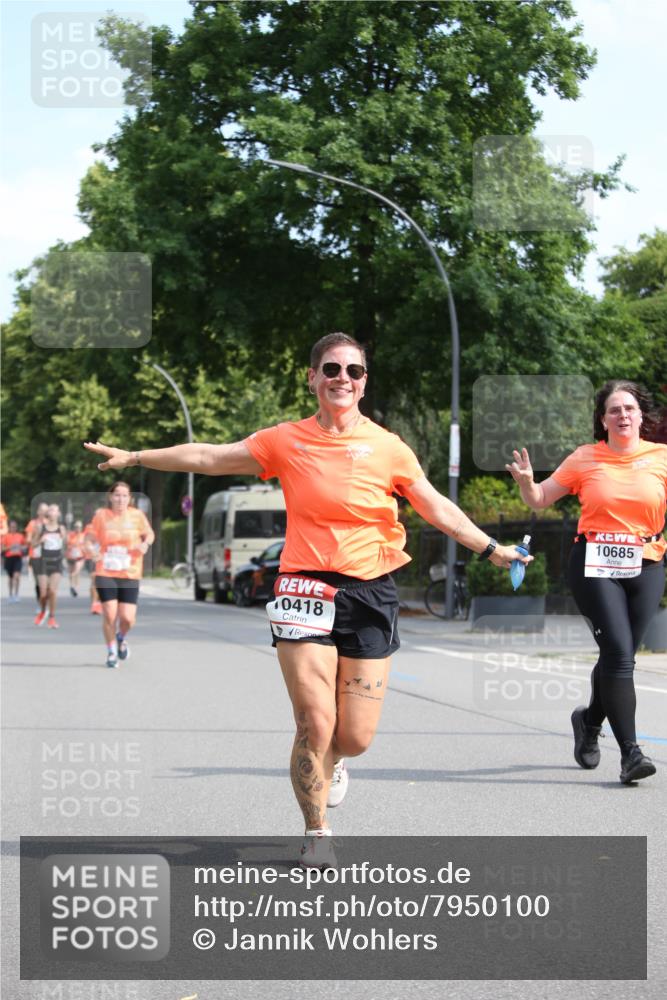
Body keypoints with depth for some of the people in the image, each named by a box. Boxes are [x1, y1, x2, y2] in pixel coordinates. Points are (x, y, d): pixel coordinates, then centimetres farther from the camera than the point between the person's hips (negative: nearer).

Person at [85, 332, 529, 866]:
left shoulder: (387, 447, 4)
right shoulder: (286, 441, 4)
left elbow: (437, 507, 8)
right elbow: (208, 457, 9)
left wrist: (490, 549, 3)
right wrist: (134, 457, 9)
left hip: (370, 592, 1)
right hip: (306, 587, -1)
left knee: (356, 736, -1)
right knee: (315, 722, -11)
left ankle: (330, 761, 39)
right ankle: (317, 834, 10)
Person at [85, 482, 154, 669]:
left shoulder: (137, 515, -1)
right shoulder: (101, 515, -2)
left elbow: (149, 533, 13)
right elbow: (90, 535, 10)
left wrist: (146, 543, -8)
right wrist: (89, 542, -12)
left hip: (130, 574, 0)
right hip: (105, 573, 0)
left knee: (127, 618, -6)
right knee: (109, 615, -7)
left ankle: (121, 638, 31)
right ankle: (111, 651, 17)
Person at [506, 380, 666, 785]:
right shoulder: (585, 459, 4)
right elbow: (540, 499, 11)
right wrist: (526, 481, -9)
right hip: (595, 565, -2)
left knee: (621, 657, 9)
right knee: (619, 653, -14)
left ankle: (590, 720, 38)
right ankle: (630, 752, -12)